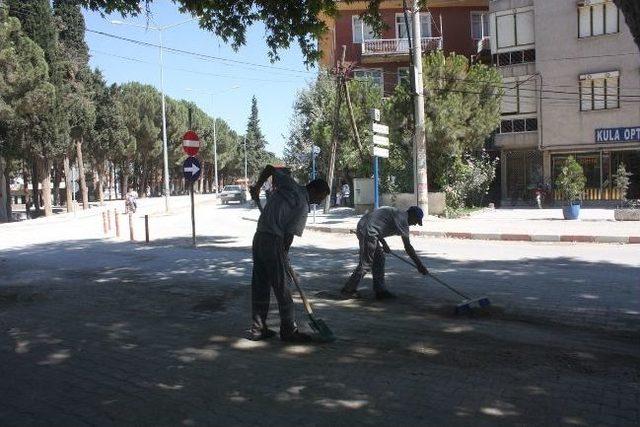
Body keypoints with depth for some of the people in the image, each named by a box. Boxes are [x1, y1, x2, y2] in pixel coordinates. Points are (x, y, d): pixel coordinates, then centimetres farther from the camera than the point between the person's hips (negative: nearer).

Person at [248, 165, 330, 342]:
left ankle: (258, 328, 19)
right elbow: (289, 236, -8)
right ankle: (289, 330, 10)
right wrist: (285, 256, 5)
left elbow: (269, 168, 10)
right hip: (274, 242, -8)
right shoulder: (302, 207, -10)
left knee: (260, 286, 12)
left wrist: (257, 186, 17)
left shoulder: (289, 184, 7)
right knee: (281, 288, 1)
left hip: (259, 237, 8)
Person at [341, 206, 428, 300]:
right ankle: (348, 290, 5)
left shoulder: (396, 213, 22)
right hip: (368, 231, -10)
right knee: (366, 264, -3)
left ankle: (380, 290, 17)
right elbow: (408, 247, -9)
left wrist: (383, 243, 24)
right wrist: (419, 265, -4)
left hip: (362, 227, 10)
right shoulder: (402, 218, -6)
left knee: (379, 259, 14)